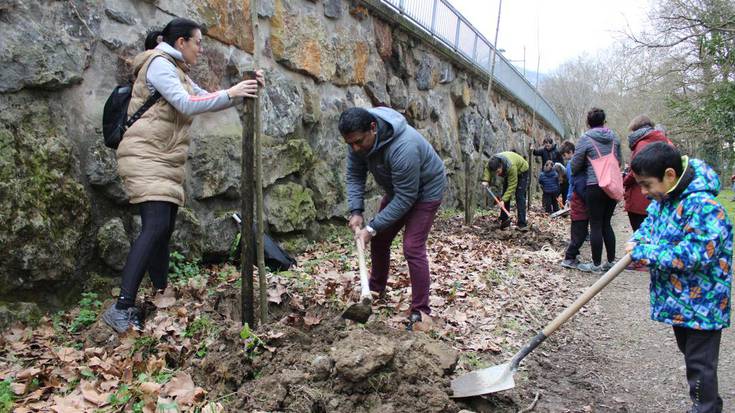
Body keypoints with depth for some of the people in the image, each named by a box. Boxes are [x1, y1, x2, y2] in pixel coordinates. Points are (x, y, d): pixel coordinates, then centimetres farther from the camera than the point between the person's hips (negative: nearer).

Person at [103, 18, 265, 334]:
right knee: (156, 226, -21)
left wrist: (244, 91, 6)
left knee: (164, 230, 9)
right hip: (145, 157, -10)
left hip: (167, 161, 10)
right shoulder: (158, 63, -7)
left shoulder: (177, 72, 22)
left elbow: (206, 100, 20)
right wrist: (230, 94, -16)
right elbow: (187, 104, -18)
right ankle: (121, 308, -24)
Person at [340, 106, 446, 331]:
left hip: (425, 190, -7)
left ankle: (420, 311, -7)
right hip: (398, 189, 8)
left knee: (413, 248, -16)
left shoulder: (403, 148, -41)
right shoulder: (358, 138, -19)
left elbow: (406, 198, -34)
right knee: (379, 240, 12)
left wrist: (373, 227, -31)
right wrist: (356, 211, -19)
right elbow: (355, 175, -7)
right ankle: (376, 289, 33)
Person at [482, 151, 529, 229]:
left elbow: (512, 185, -38)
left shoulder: (511, 166, -45)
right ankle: (504, 220, 6)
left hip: (521, 171, -6)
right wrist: (485, 180, -24)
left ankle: (522, 224, -17)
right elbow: (487, 169, -6)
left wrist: (504, 199, -42)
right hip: (508, 173, 7)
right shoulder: (492, 162, -30)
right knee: (505, 193, 0)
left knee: (519, 196, -16)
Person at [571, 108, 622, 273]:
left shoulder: (585, 139, -6)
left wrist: (574, 174, 18)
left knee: (596, 225, 1)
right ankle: (611, 261, 18)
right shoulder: (614, 137, 7)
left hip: (595, 186, -5)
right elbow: (619, 160, 13)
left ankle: (596, 264, 6)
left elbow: (576, 165, -2)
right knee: (606, 223, 15)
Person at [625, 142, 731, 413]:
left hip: (701, 303, -9)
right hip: (677, 299, 9)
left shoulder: (703, 205, -27)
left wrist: (645, 253, -26)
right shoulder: (663, 197, 1)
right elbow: (650, 223, 17)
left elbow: (695, 253, -33)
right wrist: (637, 243, -5)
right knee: (689, 353, 23)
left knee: (700, 363, 3)